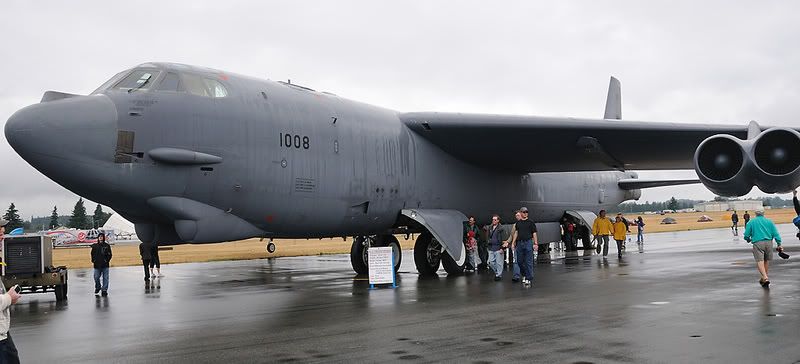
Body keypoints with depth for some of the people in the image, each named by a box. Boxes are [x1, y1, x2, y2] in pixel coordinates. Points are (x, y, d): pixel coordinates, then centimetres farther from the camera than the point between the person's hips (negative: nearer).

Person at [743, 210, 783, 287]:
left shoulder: (751, 222, 7)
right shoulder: (769, 221, 13)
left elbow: (746, 236, 4)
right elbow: (776, 234, 6)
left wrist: (749, 240, 25)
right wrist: (779, 244, 6)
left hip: (757, 243, -3)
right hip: (768, 242, 3)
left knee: (760, 261, -10)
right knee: (766, 261, 16)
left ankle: (765, 278, -28)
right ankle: (764, 278, 25)